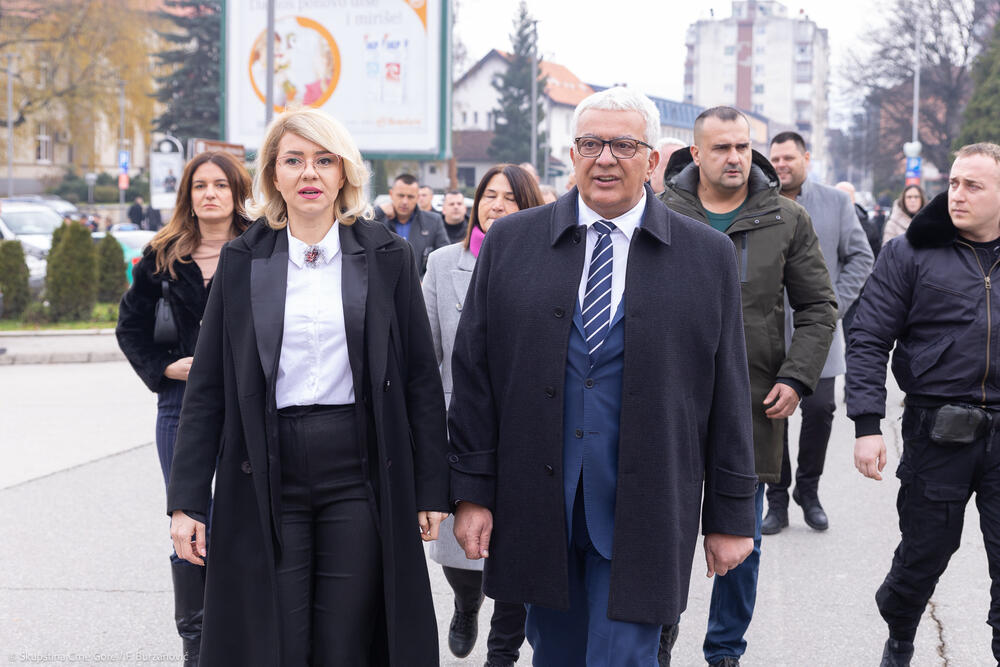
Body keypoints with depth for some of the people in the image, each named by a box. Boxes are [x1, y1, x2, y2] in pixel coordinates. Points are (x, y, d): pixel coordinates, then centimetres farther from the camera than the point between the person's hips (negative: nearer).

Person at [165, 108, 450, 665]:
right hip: (267, 480, 1)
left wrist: (432, 491, 0)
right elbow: (207, 389, 5)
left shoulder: (387, 257, 4)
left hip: (358, 477, 0)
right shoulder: (243, 262, 6)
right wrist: (186, 501, 0)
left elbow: (421, 379, 4)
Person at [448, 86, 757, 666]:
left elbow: (729, 395, 3)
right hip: (537, 508, 2)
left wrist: (730, 515, 3)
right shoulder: (510, 243, 4)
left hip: (640, 517, -2)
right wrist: (473, 490, 0)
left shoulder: (708, 257, 2)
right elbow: (474, 374, 4)